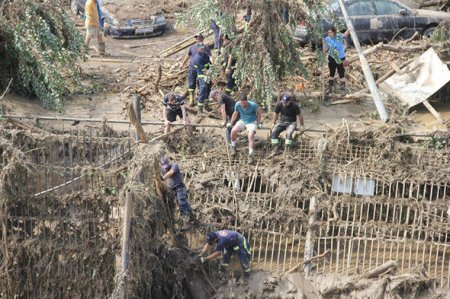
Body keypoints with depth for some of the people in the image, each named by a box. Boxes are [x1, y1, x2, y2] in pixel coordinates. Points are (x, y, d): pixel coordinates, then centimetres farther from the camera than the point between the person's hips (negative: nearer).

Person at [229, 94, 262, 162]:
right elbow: (235, 113, 5)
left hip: (252, 122, -3)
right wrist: (230, 123, 9)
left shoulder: (253, 105, -23)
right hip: (242, 121, 3)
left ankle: (250, 154, -24)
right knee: (233, 131, -23)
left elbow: (258, 113, -3)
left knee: (251, 135, -29)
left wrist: (259, 123, 1)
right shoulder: (237, 105, -14)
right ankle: (233, 147, 4)